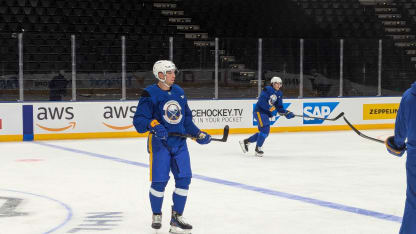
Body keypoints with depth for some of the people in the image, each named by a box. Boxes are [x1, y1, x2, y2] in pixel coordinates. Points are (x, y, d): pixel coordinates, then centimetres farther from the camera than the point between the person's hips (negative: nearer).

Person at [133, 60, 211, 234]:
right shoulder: (150, 94, -8)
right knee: (159, 180, -4)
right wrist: (153, 125, -30)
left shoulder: (179, 92, 12)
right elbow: (138, 120, -12)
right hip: (159, 142, -5)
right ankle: (156, 215, 20)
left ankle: (176, 217, 13)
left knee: (184, 178, 0)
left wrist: (198, 134, 13)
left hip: (179, 142, 6)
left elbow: (186, 118, 20)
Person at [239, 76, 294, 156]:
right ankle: (258, 149, -9)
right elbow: (261, 101, -23)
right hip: (259, 111, -9)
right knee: (265, 129, -19)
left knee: (264, 133, 12)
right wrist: (269, 107, -28)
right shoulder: (267, 89, -13)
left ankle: (245, 141, 25)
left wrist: (286, 113, -7)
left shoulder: (279, 94, 10)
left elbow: (279, 108, 7)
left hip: (266, 114, 9)